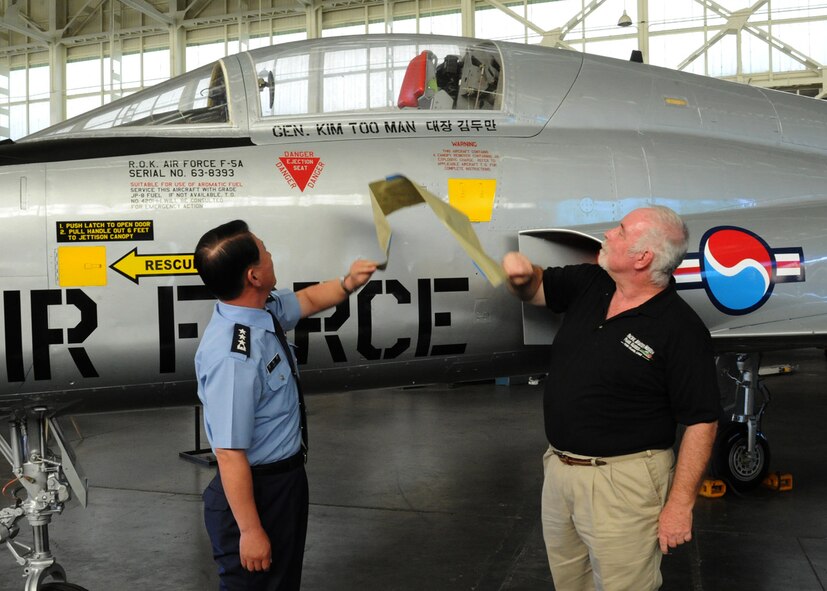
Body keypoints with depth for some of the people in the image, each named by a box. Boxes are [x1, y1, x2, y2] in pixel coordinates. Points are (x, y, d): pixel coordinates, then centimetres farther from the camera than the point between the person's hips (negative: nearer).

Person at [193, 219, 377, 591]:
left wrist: (348, 283, -2)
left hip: (288, 476, 9)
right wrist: (250, 530, -22)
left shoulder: (263, 309, -6)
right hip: (256, 489, -9)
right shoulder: (232, 357, -33)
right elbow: (230, 455, -29)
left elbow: (307, 299, 16)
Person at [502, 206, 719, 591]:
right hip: (558, 469, 7)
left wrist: (680, 503, -17)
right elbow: (533, 289, 16)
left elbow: (701, 421, -16)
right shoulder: (588, 285, 2)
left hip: (623, 483, -7)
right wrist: (520, 272, -9)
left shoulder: (681, 329, -17)